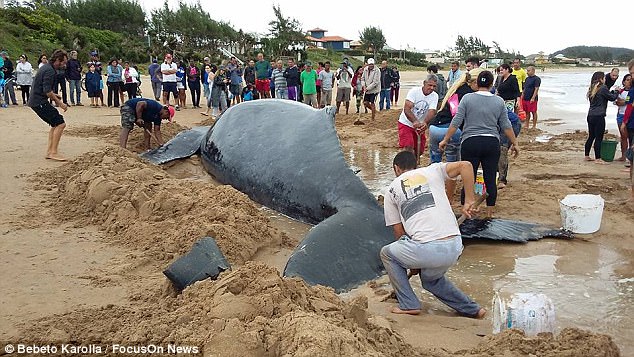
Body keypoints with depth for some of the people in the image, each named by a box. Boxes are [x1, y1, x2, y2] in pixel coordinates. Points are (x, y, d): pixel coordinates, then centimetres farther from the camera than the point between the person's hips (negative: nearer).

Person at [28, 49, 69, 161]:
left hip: (36, 101, 11)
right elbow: (47, 91, -22)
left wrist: (53, 95, 18)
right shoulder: (50, 71, -16)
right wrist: (60, 103, -15)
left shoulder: (46, 67, 16)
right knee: (60, 123, -12)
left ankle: (49, 151, 16)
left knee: (55, 124, 16)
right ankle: (54, 152, -13)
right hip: (39, 102, -11)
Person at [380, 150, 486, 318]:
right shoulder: (432, 171, 18)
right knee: (430, 279, 35)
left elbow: (399, 232, 17)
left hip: (426, 249, -4)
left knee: (387, 253, 24)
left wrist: (412, 263, 29)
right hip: (455, 248, 4)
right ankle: (472, 309, 34)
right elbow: (465, 165, 2)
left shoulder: (392, 190, 15)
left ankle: (409, 305, 21)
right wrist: (469, 201, 8)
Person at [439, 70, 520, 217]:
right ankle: (490, 212, 17)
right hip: (492, 143, 2)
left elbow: (456, 122, -5)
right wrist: (514, 143, 18)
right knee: (490, 179, 9)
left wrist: (445, 140, 2)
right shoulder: (499, 101, 4)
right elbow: (506, 126, 7)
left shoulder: (467, 98, -3)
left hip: (470, 143, -2)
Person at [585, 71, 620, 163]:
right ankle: (597, 158, 1)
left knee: (591, 137, 16)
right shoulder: (603, 88, -13)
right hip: (599, 116, -8)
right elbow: (612, 98, -3)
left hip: (591, 116, 8)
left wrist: (613, 91, 20)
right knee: (599, 138, -3)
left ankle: (587, 156, 21)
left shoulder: (592, 89, 12)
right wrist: (616, 91, 14)